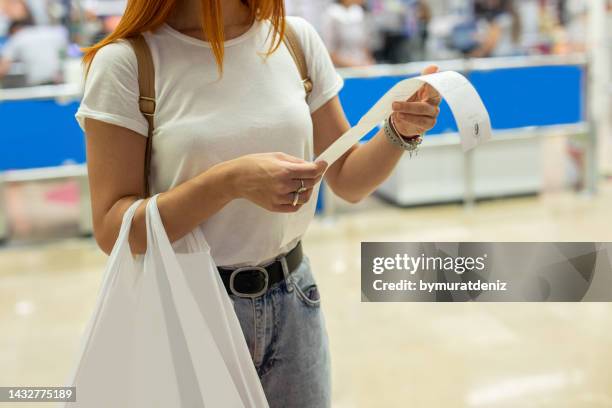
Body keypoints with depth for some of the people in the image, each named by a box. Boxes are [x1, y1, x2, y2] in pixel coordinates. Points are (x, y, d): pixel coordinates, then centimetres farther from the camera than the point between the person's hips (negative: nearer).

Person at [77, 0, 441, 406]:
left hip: (291, 304, 4)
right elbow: (112, 230, -15)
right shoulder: (127, 61, -13)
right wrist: (231, 181, -27)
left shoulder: (297, 39, -1)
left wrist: (399, 131, -15)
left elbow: (347, 181, 4)